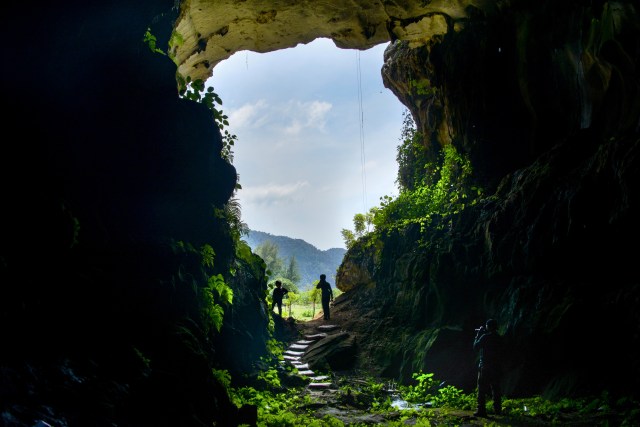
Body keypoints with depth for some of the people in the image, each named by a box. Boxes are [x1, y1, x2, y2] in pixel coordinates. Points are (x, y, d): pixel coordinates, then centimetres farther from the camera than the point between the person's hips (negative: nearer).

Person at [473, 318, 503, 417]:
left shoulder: (485, 337, -12)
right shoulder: (499, 338, 6)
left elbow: (475, 347, -4)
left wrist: (478, 335, 6)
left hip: (485, 367, -6)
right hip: (497, 367, 6)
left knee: (482, 388, -4)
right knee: (495, 388, 14)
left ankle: (481, 410, -9)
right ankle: (497, 409, 18)